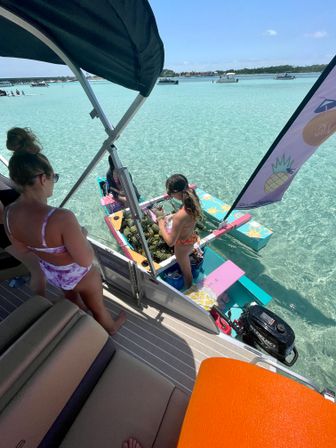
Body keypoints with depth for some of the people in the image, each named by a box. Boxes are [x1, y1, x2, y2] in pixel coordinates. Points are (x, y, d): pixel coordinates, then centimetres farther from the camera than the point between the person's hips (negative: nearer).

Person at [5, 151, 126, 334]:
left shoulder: (9, 213, -16)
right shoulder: (61, 217, -40)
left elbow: (22, 246, 2)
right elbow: (86, 260, -30)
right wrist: (81, 236, -14)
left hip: (48, 271, 7)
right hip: (78, 275, -6)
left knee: (72, 298, 38)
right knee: (97, 307, 25)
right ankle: (110, 327, 56)